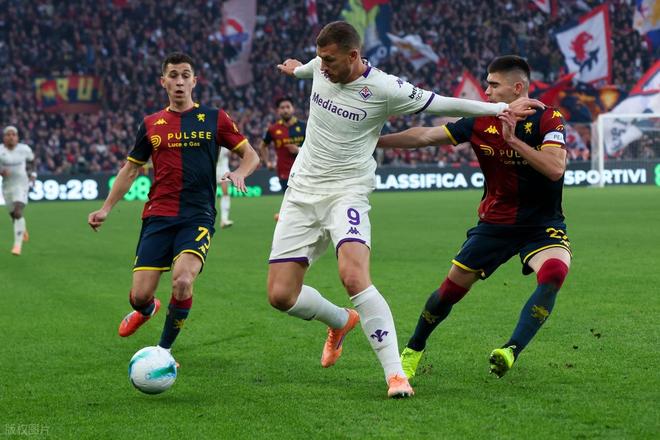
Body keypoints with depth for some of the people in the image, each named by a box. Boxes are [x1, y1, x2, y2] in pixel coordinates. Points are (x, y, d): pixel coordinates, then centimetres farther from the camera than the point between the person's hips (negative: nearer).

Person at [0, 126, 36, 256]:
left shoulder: (24, 149, -7)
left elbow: (31, 159, 15)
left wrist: (32, 173, 12)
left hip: (21, 184, -2)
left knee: (18, 213, -19)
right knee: (13, 214, 18)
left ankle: (17, 245, -15)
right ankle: (22, 229, 53)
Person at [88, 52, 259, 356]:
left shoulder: (214, 119, 6)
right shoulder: (151, 124, 12)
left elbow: (251, 156, 10)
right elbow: (131, 169, 21)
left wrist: (239, 173, -13)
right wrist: (106, 209, 14)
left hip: (197, 217, -2)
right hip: (157, 217, 2)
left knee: (182, 279, -27)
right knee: (139, 295, -6)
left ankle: (164, 350, -3)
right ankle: (146, 310, 36)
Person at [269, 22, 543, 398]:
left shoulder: (383, 89, -14)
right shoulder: (321, 68, 1)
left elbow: (444, 104, -4)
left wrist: (503, 108, -9)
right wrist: (296, 69, 50)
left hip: (347, 193, -5)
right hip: (302, 190, 5)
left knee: (355, 278, -30)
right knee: (280, 294, -2)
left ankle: (395, 373, -25)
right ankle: (342, 322, 30)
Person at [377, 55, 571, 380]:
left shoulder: (548, 120, -13)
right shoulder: (480, 123, -4)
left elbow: (555, 168, -28)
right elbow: (425, 136, -1)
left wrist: (512, 139, -31)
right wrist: (375, 140, -5)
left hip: (542, 225, -2)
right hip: (496, 223, 3)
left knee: (554, 272, -32)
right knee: (452, 287, -1)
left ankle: (511, 351, -31)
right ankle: (413, 349, 23)